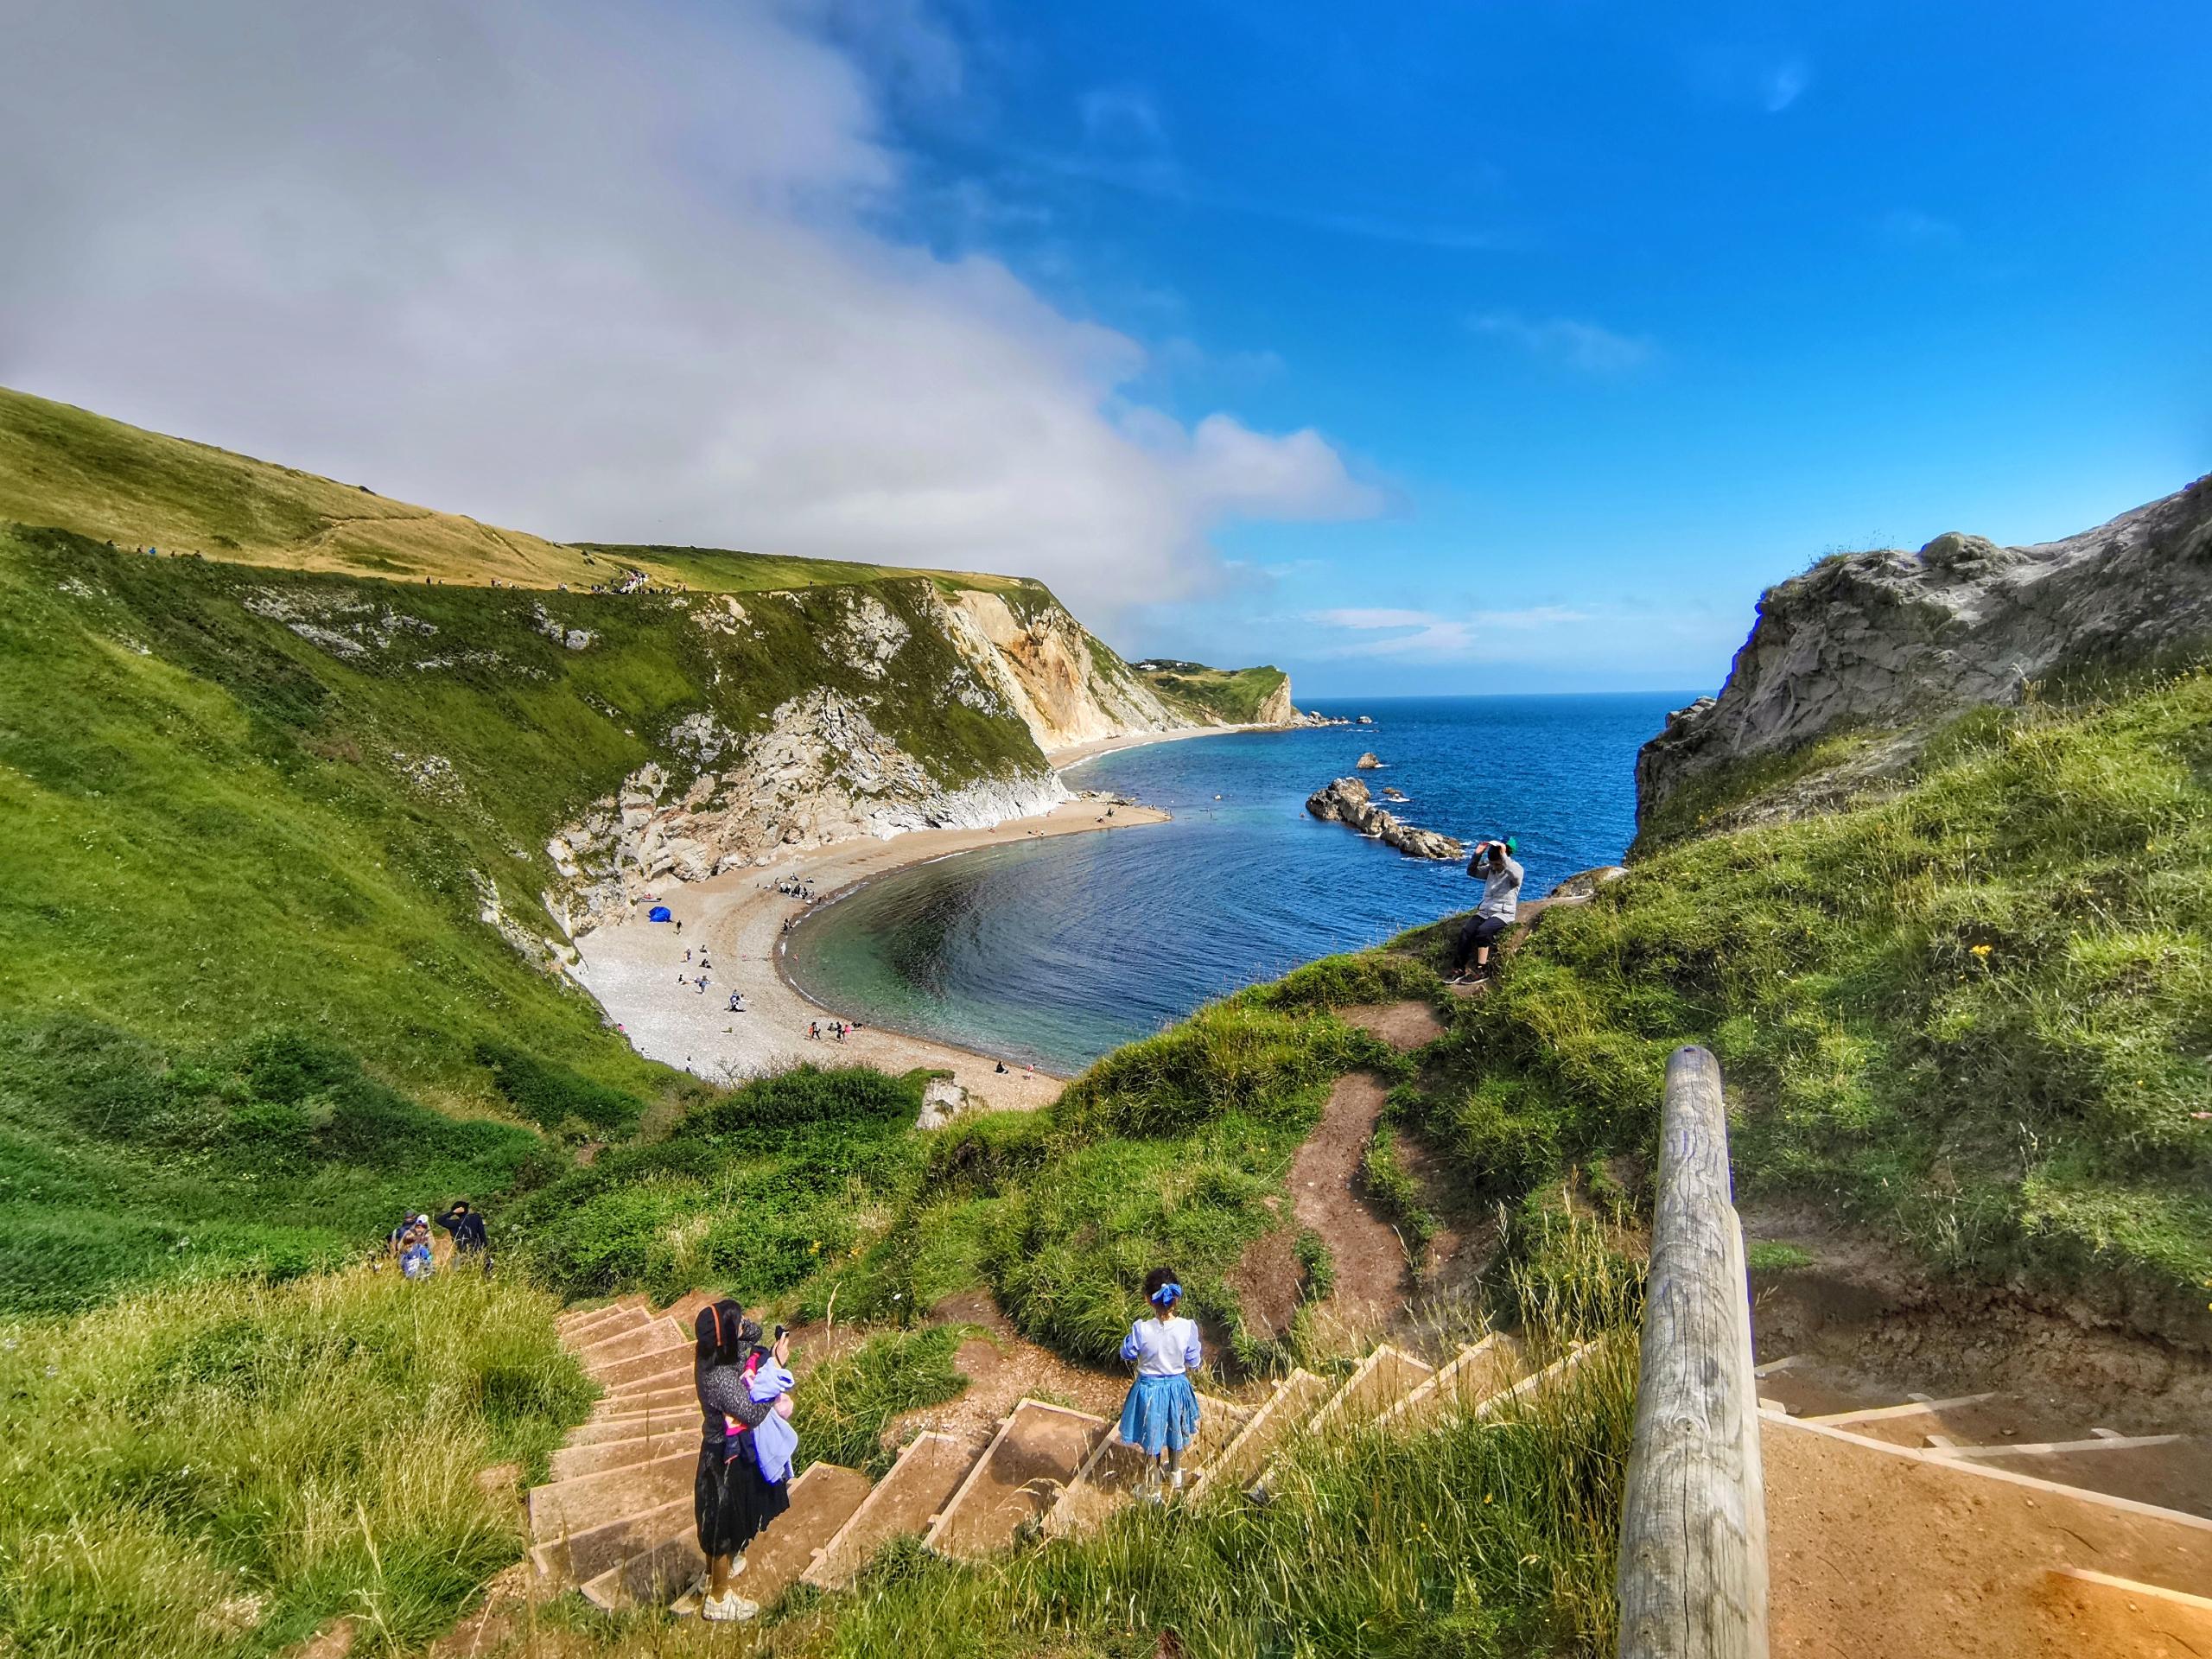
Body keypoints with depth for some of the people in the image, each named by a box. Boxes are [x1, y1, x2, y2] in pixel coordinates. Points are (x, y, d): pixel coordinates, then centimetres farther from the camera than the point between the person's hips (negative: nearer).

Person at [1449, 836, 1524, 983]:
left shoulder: (1516, 868, -4)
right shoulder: (1490, 869, 14)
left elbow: (1515, 875, -27)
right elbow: (1471, 871, 10)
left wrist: (1504, 855, -28)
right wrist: (1477, 855, -5)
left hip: (1503, 914, -6)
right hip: (1484, 911, 6)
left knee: (1482, 932, -32)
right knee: (1465, 931, -21)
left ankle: (1481, 970, -24)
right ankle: (1459, 969, -20)